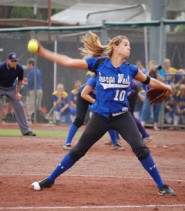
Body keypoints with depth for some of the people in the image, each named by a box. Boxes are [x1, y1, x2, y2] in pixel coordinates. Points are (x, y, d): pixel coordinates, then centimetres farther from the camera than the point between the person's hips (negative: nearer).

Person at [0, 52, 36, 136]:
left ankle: (26, 130, 5)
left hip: (11, 88, 3)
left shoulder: (19, 68, -17)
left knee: (19, 106, -1)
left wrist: (17, 92, -4)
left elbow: (20, 80, 1)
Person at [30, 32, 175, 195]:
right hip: (100, 117, -1)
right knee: (78, 150, 5)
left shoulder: (130, 70, -1)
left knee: (141, 148, -14)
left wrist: (166, 87, 31)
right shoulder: (98, 64, -7)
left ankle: (162, 186, -5)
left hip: (122, 116, 1)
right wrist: (43, 53, -10)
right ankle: (49, 180, 20)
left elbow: (148, 81, 17)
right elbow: (68, 62, -6)